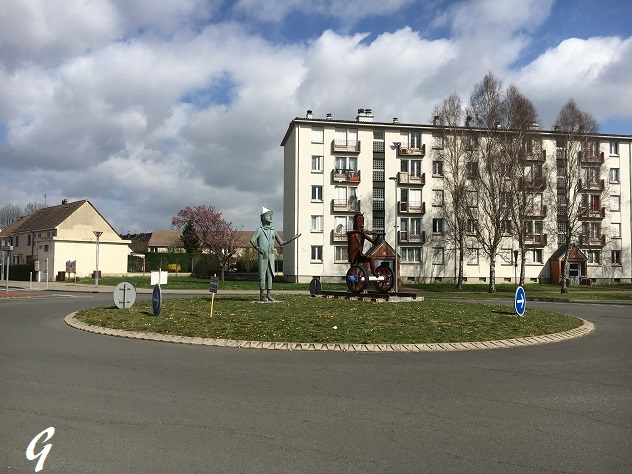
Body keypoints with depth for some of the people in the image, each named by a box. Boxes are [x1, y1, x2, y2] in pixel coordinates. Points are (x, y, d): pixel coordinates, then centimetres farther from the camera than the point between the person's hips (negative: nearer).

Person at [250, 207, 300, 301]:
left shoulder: (273, 231, 15)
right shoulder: (259, 230, -2)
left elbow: (281, 243, 17)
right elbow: (252, 240, -14)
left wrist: (292, 238, 10)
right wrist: (258, 248, -30)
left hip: (271, 256, 5)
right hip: (263, 256, -5)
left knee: (270, 274, 5)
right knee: (262, 275, -4)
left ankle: (268, 295, 10)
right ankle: (262, 295, -1)